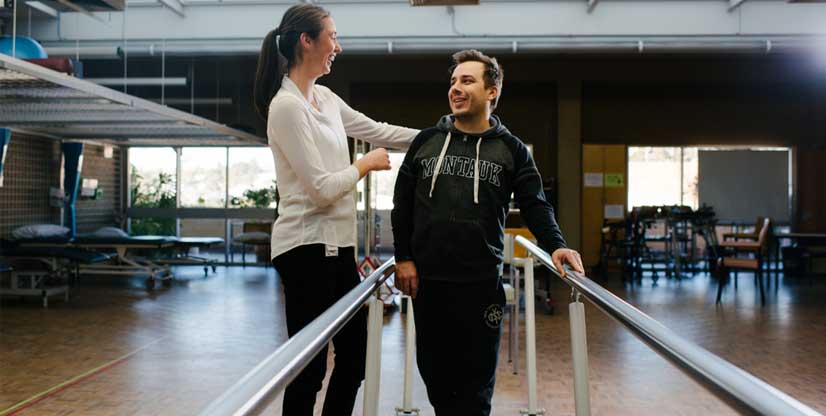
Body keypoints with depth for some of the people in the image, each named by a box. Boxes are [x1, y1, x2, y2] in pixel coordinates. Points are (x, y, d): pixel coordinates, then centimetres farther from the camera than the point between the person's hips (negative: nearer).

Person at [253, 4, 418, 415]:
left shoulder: (325, 98, 11)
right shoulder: (287, 106, -16)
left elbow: (378, 131, 19)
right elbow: (322, 188, -19)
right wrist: (367, 164, -3)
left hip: (337, 244, 9)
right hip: (307, 246, -9)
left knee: (353, 355, 15)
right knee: (310, 365, -1)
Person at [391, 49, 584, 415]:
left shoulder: (511, 150, 5)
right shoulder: (425, 141, 10)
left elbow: (534, 205, 1)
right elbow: (402, 204, 10)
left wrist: (555, 246, -17)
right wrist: (403, 257, 2)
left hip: (481, 283, -2)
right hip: (427, 280, 2)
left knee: (476, 382, 3)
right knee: (434, 372, 9)